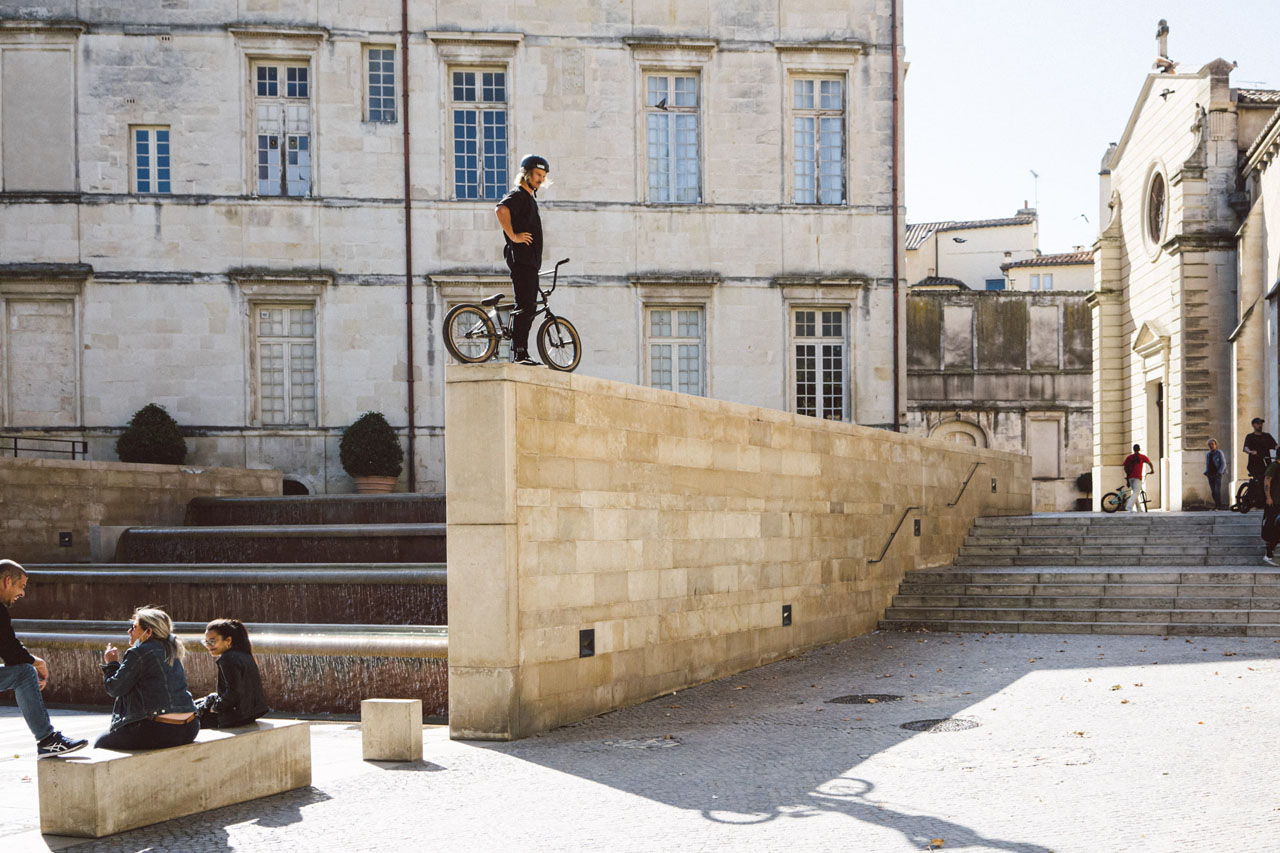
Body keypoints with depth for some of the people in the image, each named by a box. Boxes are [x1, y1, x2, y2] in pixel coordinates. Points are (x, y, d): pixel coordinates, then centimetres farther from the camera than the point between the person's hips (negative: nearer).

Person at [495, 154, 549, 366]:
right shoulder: (518, 195, -9)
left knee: (529, 308, 9)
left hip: (530, 261, 10)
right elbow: (501, 210, -28)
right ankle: (519, 352, -14)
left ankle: (520, 352, 12)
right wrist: (513, 236, -24)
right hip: (521, 259, -10)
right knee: (524, 306, -13)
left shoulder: (530, 197, 22)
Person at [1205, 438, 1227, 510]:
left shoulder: (1219, 453, -3)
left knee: (1217, 490, -14)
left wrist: (1219, 473, -13)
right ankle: (1216, 504, 10)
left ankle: (1219, 506, -14)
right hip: (1210, 475, 6)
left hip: (1217, 474, -6)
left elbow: (1223, 464, -5)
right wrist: (1206, 472, 6)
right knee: (1213, 491, 3)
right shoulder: (1207, 454, 14)